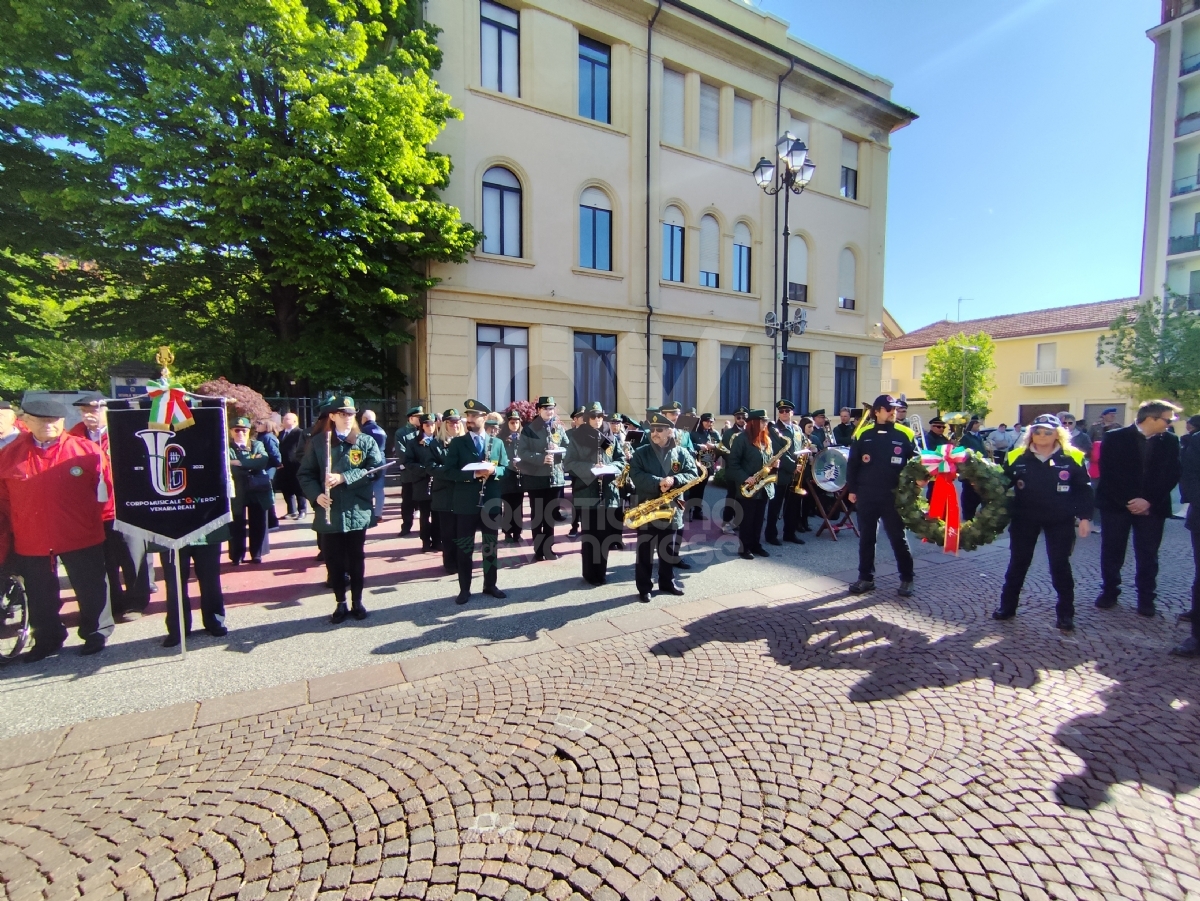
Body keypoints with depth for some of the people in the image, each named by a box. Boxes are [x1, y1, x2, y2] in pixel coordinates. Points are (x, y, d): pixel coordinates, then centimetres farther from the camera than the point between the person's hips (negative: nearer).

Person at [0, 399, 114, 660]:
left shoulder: (87, 450, -6)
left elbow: (105, 491, 1)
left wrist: (99, 522, 4)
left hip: (82, 538, -2)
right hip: (30, 542, 3)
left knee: (90, 589, 10)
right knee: (40, 596, 16)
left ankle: (96, 633, 27)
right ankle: (47, 639, 33)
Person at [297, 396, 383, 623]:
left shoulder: (366, 441, 2)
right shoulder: (319, 442, 4)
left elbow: (376, 468, -10)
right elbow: (305, 473, 6)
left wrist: (344, 478, -18)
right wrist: (316, 495, -12)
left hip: (357, 511, -1)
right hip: (329, 512, 1)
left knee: (356, 559, 10)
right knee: (333, 560, 10)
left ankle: (357, 602, 25)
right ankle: (340, 604, 25)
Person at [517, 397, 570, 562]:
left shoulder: (559, 428, 8)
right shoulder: (529, 429, -3)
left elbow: (569, 448, 7)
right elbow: (522, 452, -12)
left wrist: (558, 450, -13)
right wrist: (541, 458, -24)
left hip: (555, 477, 3)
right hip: (535, 478, -3)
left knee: (550, 514, 11)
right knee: (536, 514, 5)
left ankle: (548, 548, 21)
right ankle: (538, 549, 15)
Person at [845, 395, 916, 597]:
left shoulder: (905, 434, -1)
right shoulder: (863, 434, 3)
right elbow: (852, 463, 6)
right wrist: (851, 489, 2)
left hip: (893, 496, -1)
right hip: (866, 495, 2)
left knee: (898, 537, 7)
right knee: (866, 537, 9)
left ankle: (906, 579, 22)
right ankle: (866, 578, 21)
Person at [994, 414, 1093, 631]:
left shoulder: (1073, 458, -4)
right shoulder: (1016, 457, -5)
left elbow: (1084, 489, 0)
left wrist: (1085, 517, -4)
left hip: (1060, 521, -1)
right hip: (1024, 519, 1)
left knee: (1060, 565, 7)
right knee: (1018, 562, 9)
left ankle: (1065, 613, 21)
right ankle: (1007, 606, 21)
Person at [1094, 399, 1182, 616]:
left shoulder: (1170, 441, 4)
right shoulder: (1114, 438, -5)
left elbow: (1172, 475, 1)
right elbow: (1107, 473, -7)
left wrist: (1149, 501, -11)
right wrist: (1127, 501, -13)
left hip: (1152, 507, 2)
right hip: (1116, 505, -2)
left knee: (1148, 554, 7)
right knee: (1111, 552, 6)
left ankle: (1146, 598, 17)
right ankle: (1109, 591, 18)